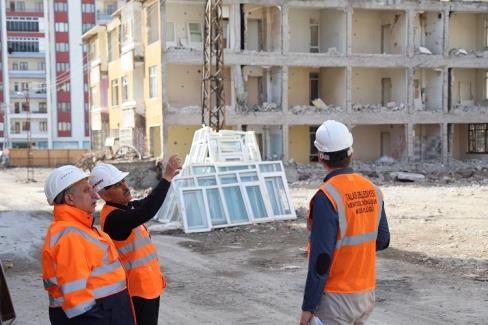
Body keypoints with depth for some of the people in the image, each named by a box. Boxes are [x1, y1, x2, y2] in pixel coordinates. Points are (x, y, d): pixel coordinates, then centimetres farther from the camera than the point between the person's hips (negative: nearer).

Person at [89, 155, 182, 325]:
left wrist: (168, 176, 4)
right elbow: (147, 211, -38)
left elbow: (148, 202, 20)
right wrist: (167, 177, -37)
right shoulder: (113, 218, -24)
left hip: (148, 284, 10)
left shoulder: (126, 208, 6)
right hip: (139, 289, -10)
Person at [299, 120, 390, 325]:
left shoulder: (327, 197, -19)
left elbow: (321, 258, -20)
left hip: (336, 298, -7)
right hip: (366, 293, 7)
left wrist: (308, 307, -15)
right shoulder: (372, 190, 1)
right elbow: (382, 241, 10)